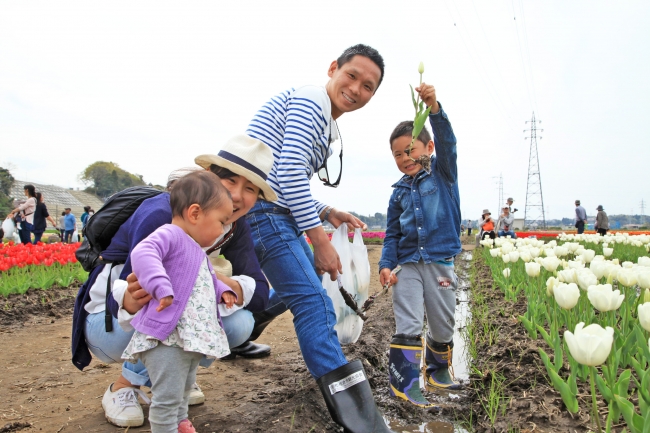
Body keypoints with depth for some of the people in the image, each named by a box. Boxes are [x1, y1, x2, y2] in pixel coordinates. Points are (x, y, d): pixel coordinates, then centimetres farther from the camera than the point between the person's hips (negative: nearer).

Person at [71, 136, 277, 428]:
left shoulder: (236, 228, -10)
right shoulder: (161, 214, -29)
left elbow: (260, 293, -17)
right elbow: (120, 302, -29)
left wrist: (220, 284, -37)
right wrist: (131, 300, -53)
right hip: (111, 320, -5)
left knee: (240, 324, -19)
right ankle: (123, 386, -8)